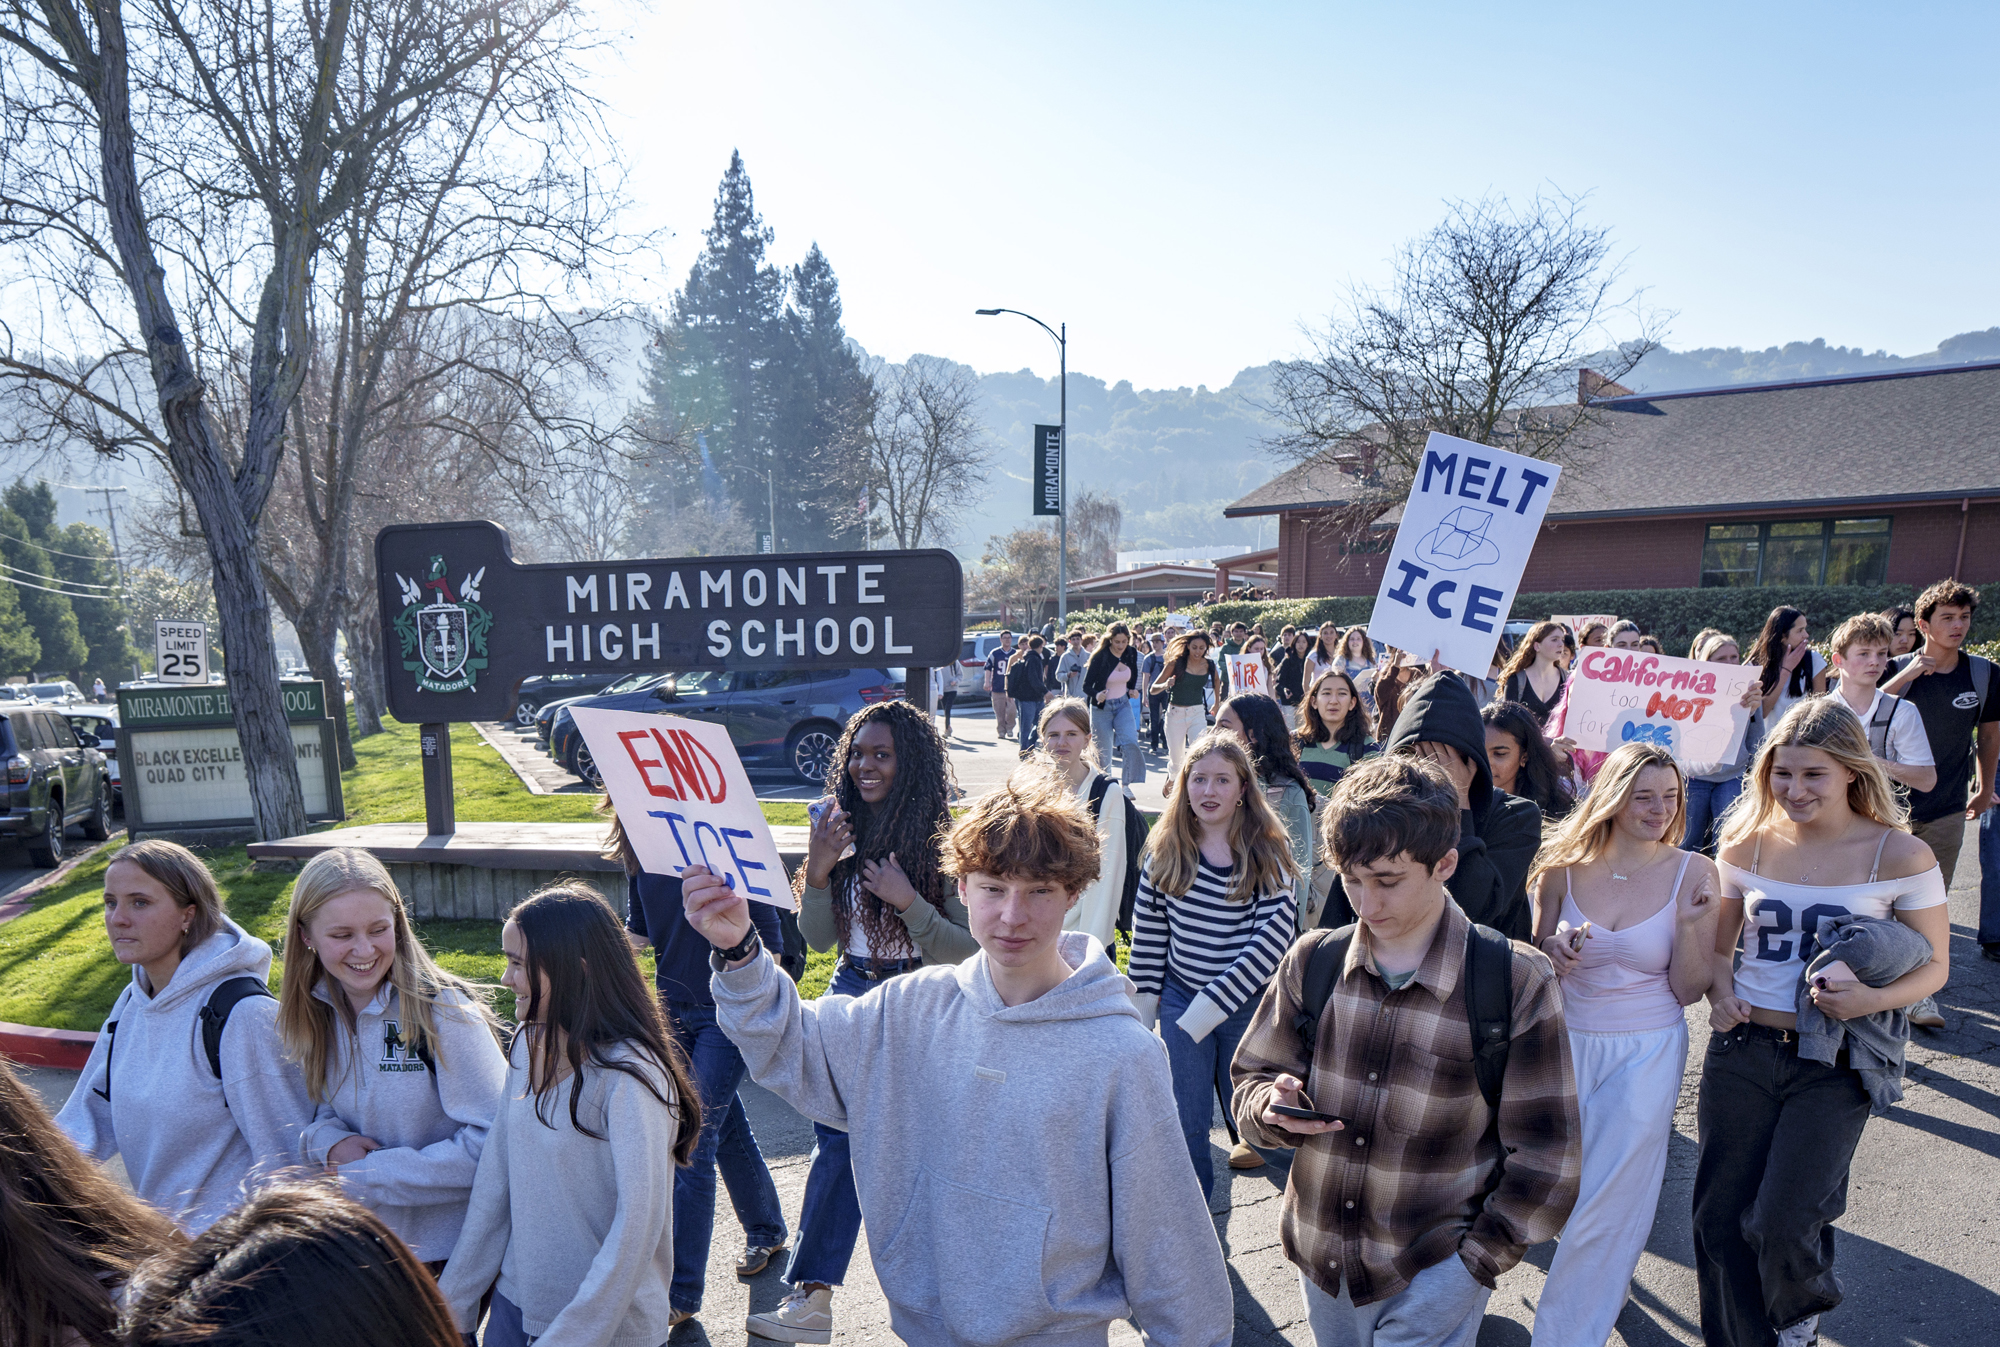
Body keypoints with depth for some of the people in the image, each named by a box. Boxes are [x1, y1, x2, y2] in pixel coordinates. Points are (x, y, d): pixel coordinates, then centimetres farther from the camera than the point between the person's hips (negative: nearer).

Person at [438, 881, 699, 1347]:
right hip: (514, 1297, 6)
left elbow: (638, 1222, -25)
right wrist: (454, 1300, 6)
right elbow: (495, 1180, 4)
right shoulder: (529, 1046, -1)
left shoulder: (627, 1074, -24)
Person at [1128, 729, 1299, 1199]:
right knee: (1185, 1115, 9)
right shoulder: (1166, 850, -1)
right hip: (1180, 999, 2)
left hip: (1249, 1002, -2)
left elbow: (1273, 934, -15)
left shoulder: (1269, 851, -10)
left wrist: (1216, 1001, -17)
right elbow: (1148, 928, 4)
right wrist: (1143, 998, 4)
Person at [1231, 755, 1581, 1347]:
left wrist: (1476, 1260, -7)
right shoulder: (1313, 961, -5)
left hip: (1433, 1276, -3)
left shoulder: (1516, 982, -14)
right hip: (1322, 1259, 4)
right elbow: (1251, 1081, 4)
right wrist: (1275, 1105, -17)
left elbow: (1544, 1156, -7)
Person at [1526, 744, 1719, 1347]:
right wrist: (1553, 954, -18)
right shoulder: (1564, 866, -7)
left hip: (1648, 1053, -2)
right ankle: (1607, 1286, 49)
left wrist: (1690, 923, -24)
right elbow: (1534, 957, 4)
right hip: (1568, 1043, 2)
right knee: (1568, 1189, 16)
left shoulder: (1693, 873, -10)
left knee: (1607, 1205, 0)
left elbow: (1689, 990, -8)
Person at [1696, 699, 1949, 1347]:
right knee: (1719, 1217, 7)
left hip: (1835, 1063, -3)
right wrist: (1720, 991, -6)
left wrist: (1873, 999, -18)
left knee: (1781, 1222, -5)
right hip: (1741, 1048, 3)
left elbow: (1933, 965, 2)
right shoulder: (1749, 844, 2)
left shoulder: (1901, 856, -6)